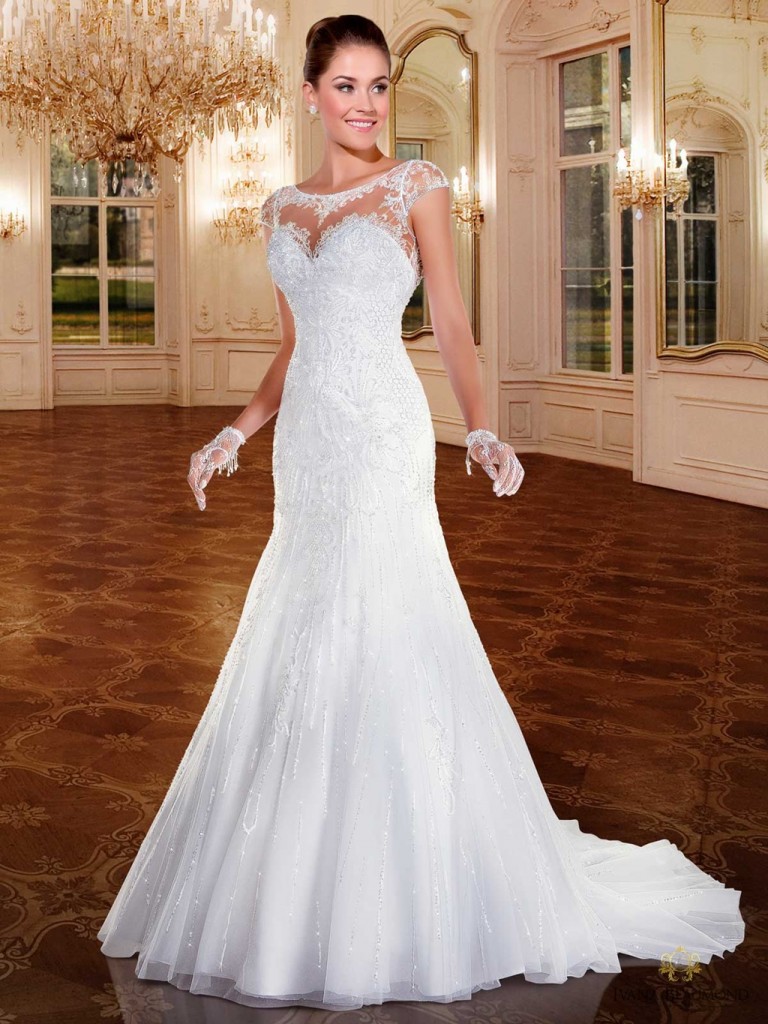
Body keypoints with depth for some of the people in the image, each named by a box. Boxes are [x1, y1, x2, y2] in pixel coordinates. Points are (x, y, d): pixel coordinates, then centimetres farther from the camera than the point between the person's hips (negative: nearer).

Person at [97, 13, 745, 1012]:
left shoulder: (416, 185, 1)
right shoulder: (282, 208, 15)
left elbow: (452, 323, -3)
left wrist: (482, 431, -17)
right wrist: (237, 431, 14)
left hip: (382, 440, -6)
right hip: (307, 443, 6)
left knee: (379, 644, -7)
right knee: (299, 653, 10)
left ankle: (392, 900, 7)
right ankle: (310, 883, 26)